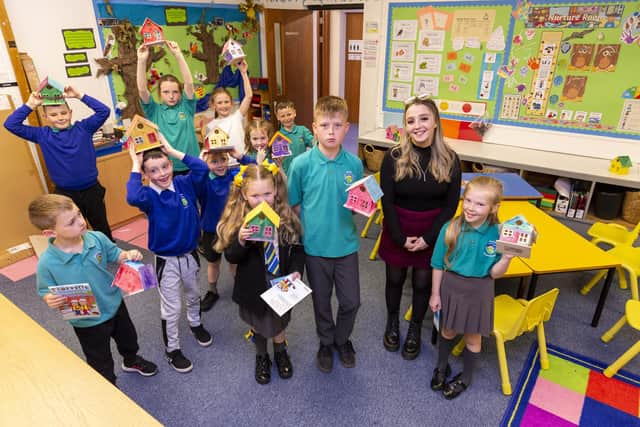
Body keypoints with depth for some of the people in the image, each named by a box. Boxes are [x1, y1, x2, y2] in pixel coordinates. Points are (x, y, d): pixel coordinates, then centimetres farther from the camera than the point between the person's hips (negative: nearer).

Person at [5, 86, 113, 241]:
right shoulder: (42, 135, -1)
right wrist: (30, 105, -7)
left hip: (92, 190, 0)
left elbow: (104, 111, -11)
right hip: (65, 194, 1)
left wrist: (79, 95, -15)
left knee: (102, 228, 16)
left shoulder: (83, 128, -3)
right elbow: (11, 124, -3)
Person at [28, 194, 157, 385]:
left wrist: (129, 255, -22)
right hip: (87, 322, -4)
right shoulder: (47, 263, -28)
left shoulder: (97, 238, -20)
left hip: (115, 304, 4)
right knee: (101, 364, 19)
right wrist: (50, 300, -34)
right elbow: (46, 292, -12)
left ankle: (131, 361, 65)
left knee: (128, 339, 32)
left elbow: (114, 254, -1)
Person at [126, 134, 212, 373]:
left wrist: (172, 151, -20)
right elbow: (132, 198, -41)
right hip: (166, 261, -3)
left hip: (190, 255, 4)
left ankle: (195, 323, 56)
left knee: (193, 294, 27)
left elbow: (202, 169, -25)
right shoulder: (149, 195, -18)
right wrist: (135, 164, -29)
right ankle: (172, 349, 30)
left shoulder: (184, 184, -9)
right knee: (171, 308, 8)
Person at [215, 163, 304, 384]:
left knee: (279, 322, 24)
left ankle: (280, 352, 56)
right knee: (259, 325, 23)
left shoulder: (287, 215, -13)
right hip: (254, 287, -1)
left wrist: (296, 270, -15)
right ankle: (261, 357, 53)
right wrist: (241, 240, -34)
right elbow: (231, 257, -15)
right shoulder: (238, 220, -18)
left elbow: (297, 247, -1)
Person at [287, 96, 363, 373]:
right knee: (321, 301, 18)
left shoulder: (354, 164, -7)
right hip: (315, 245, -1)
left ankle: (342, 339, 44)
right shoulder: (301, 164, -12)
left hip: (346, 244, 1)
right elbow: (294, 205, -2)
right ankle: (326, 342, 45)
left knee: (351, 301, 13)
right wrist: (308, 229, -8)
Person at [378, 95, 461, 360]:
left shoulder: (450, 160, -8)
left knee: (423, 282, 14)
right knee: (395, 278, 16)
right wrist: (400, 238, -13)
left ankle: (415, 329, 39)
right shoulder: (394, 157, -11)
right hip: (398, 231, 0)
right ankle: (392, 322, 42)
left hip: (432, 233, 1)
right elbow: (386, 201, -10)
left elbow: (451, 204, -5)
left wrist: (428, 238, -11)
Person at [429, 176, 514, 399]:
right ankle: (442, 367, 49)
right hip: (450, 286, 1)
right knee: (447, 331, 21)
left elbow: (494, 273, -11)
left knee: (472, 337, 19)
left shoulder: (497, 234, -17)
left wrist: (506, 258, -29)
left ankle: (465, 377, 44)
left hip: (478, 292, 0)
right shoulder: (450, 228, -16)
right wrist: (435, 293, -1)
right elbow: (438, 264, -6)